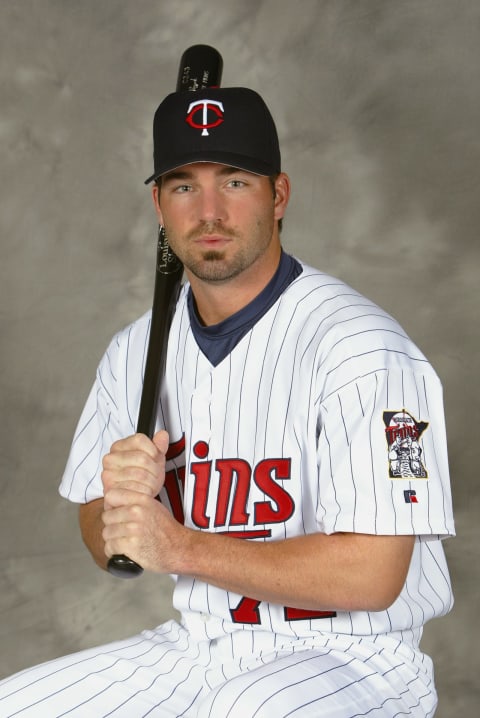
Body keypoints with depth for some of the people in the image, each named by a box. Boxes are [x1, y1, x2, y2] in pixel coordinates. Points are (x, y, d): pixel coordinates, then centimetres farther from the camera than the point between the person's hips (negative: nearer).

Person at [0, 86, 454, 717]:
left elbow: (371, 576, -21)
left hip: (347, 658, -6)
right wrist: (120, 504, -13)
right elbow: (108, 546, 11)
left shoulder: (361, 347, -16)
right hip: (194, 646, 7)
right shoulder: (135, 352, 6)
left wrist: (182, 547, -19)